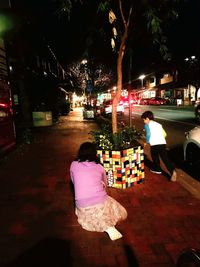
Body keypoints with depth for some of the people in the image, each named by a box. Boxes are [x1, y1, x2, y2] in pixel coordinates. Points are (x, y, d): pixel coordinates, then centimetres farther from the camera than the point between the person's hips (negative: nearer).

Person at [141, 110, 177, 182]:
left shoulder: (147, 125, 5)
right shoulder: (158, 124, 23)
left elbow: (148, 134, -11)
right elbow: (164, 134, 22)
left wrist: (147, 142, 3)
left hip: (154, 144, -5)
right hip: (163, 143, 5)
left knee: (155, 157, 19)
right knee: (165, 158, 2)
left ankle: (157, 169, 32)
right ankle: (172, 170, -15)